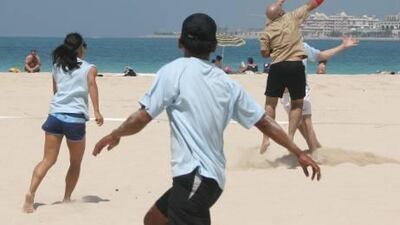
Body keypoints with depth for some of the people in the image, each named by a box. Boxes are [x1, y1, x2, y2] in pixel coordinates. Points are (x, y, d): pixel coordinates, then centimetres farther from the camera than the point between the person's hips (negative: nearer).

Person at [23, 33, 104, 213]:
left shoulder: (57, 66, 17)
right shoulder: (89, 68, 5)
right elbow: (92, 85, -14)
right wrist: (96, 111, -23)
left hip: (55, 115, 3)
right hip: (75, 118, -3)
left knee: (48, 160, 0)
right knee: (75, 163, 15)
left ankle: (31, 193, -19)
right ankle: (67, 199, 17)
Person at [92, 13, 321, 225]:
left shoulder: (174, 71, -5)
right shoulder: (227, 82, 11)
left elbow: (141, 119, -6)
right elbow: (265, 122, 14)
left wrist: (115, 135, 13)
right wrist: (299, 153, 23)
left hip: (194, 177, -8)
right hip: (211, 176, 8)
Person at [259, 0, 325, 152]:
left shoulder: (267, 32, 2)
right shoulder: (293, 18, 0)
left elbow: (265, 53, 6)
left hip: (277, 67, 1)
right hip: (296, 66, -1)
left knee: (270, 103, 12)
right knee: (297, 104, 12)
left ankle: (266, 138, 5)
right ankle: (290, 137, 2)